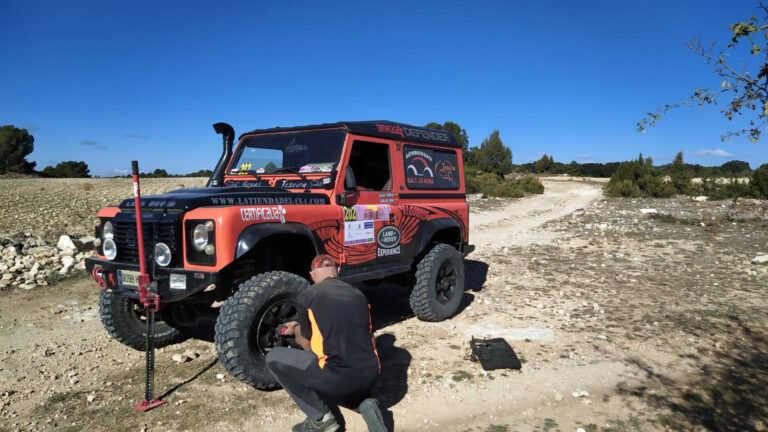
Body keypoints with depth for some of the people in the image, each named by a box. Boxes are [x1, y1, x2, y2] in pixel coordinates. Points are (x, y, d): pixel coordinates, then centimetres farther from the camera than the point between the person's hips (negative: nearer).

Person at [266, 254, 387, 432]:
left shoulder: (307, 296, 2)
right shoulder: (358, 294, 15)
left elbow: (307, 345, 12)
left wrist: (295, 330, 34)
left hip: (339, 378, -6)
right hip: (369, 378, 6)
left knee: (274, 358, 11)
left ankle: (321, 417, 9)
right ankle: (364, 404, 7)